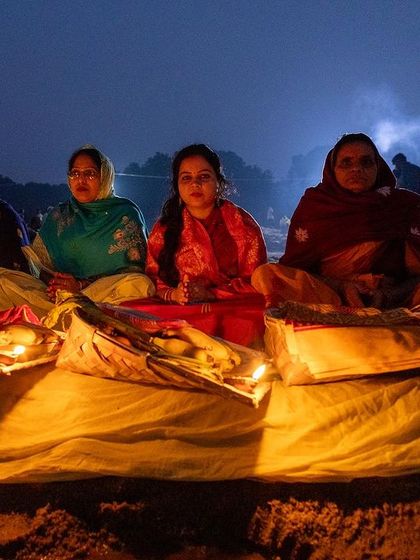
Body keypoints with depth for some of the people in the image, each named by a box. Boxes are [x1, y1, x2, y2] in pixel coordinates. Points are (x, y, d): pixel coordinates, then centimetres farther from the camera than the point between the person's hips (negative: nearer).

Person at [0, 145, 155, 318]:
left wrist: (81, 285, -15)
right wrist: (52, 281, -12)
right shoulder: (58, 215, 18)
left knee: (141, 284, -35)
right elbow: (36, 263, 14)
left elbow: (135, 270, -3)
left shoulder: (125, 214, 7)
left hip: (106, 295, -2)